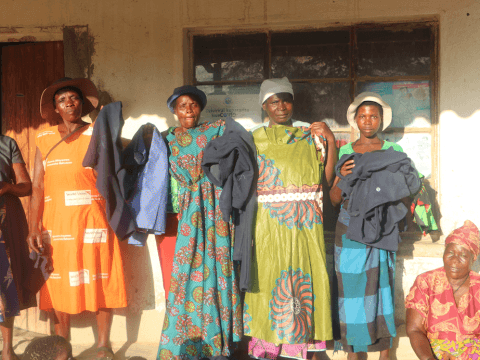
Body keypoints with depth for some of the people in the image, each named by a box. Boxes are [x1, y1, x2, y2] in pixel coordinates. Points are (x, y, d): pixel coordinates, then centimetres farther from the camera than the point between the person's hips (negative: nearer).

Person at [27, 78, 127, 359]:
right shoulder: (45, 139, 7)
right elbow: (38, 186, 3)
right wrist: (34, 227, -5)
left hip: (93, 221, -2)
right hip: (57, 223, 2)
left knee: (101, 282, 3)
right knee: (60, 286, 5)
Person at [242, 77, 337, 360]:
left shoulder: (310, 136, 11)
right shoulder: (255, 139, 10)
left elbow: (327, 178, 2)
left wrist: (331, 140, -4)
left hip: (305, 223, 1)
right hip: (269, 223, -1)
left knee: (305, 278, 1)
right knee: (269, 277, -2)